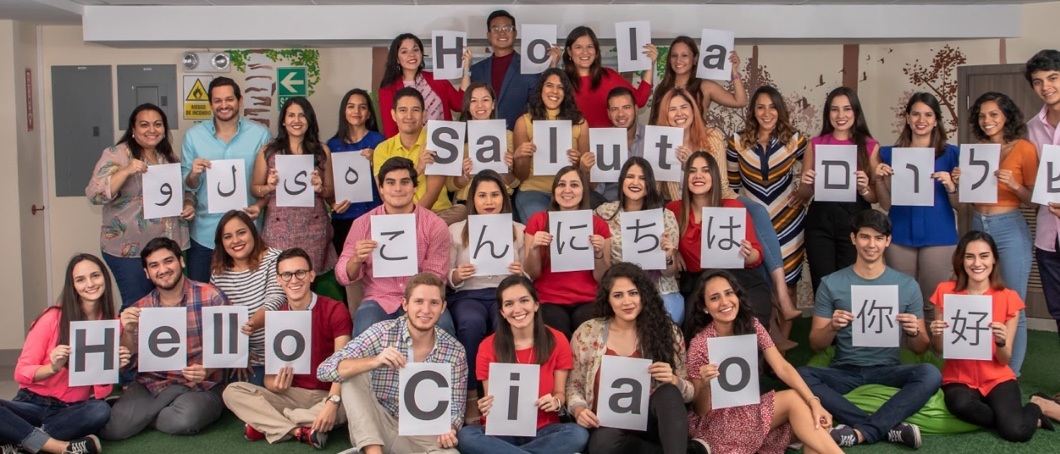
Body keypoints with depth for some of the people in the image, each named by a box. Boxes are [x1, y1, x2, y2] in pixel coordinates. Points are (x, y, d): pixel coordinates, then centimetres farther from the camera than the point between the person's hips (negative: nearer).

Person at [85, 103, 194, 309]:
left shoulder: (170, 157, 11)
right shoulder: (116, 155, -6)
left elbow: (185, 191, 23)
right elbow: (94, 195, -15)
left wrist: (189, 205, 1)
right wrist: (126, 171, -27)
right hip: (129, 250, -5)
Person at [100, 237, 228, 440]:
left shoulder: (211, 297, -6)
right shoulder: (140, 309, 6)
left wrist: (207, 370, -26)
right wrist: (128, 332, -16)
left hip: (201, 386, -2)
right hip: (153, 383, 2)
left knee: (183, 420, -32)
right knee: (111, 429, -20)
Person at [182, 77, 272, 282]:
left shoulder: (260, 135, -2)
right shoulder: (193, 136, 2)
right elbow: (186, 187, 4)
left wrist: (260, 205, -15)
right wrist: (193, 175, -18)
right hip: (204, 233, 1)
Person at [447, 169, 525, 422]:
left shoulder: (519, 231, 15)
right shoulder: (456, 231, 13)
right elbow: (444, 279, 11)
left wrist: (521, 275, -10)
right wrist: (456, 276, -12)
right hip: (468, 295, 0)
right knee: (472, 323, -37)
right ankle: (470, 395, -24)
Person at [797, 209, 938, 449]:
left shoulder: (907, 285, 5)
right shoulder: (831, 284, 2)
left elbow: (920, 349, 8)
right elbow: (815, 344, 3)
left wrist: (913, 333, -15)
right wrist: (832, 328, -19)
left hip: (887, 371, 0)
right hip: (844, 372, 0)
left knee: (930, 373, -30)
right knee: (801, 375, -30)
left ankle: (859, 432, -28)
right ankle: (890, 426, -28)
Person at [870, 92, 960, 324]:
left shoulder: (951, 154, 3)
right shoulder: (891, 154, 7)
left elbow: (957, 204, 3)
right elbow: (886, 204, 7)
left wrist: (950, 186, -16)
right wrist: (879, 179, -9)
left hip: (938, 238, -1)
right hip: (900, 237, 1)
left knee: (933, 303, 2)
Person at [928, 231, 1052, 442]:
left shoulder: (1008, 298, -3)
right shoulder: (946, 291, -4)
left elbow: (1004, 360, -2)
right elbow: (939, 351, 0)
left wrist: (1001, 342, -24)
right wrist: (936, 335, -22)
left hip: (997, 379, 0)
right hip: (959, 378, 0)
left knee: (1016, 432, -26)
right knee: (961, 405, -35)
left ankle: (1032, 411, 10)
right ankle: (1019, 417, -5)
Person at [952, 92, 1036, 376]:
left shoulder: (1024, 149, -4)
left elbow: (1033, 200, -3)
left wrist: (1014, 185, -20)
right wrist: (958, 182, -2)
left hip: (1010, 229, -5)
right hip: (978, 227, 5)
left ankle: (1011, 376, 11)